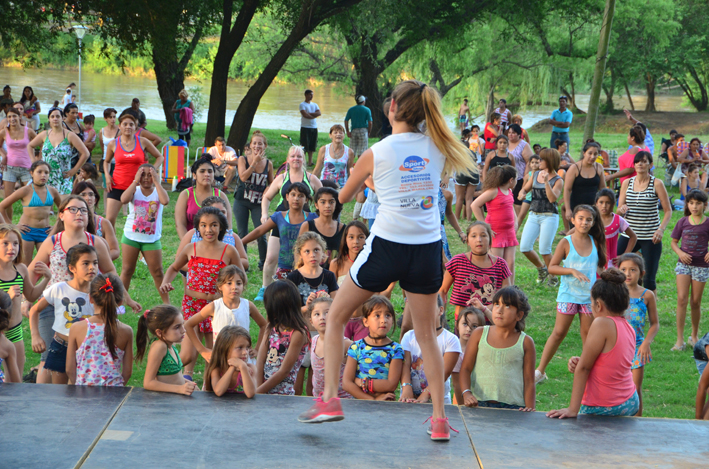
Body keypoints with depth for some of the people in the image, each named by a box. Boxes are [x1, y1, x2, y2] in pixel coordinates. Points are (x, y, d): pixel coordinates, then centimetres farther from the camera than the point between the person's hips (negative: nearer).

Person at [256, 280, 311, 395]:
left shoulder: (298, 333, -9)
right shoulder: (272, 328, 13)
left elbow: (284, 371, -11)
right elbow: (260, 360, 6)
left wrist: (259, 391, -9)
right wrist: (258, 387, -7)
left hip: (283, 393, -6)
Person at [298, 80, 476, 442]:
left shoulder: (377, 152, -6)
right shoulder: (437, 147, 2)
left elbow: (343, 197, 9)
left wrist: (363, 179, 31)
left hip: (388, 245, -3)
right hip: (428, 246, 3)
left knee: (336, 317, 14)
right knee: (426, 333, 13)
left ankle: (330, 398, 7)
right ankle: (439, 419, 10)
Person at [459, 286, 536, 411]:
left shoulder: (526, 343, 8)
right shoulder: (479, 334, 10)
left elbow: (529, 381, 10)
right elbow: (465, 369, 9)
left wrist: (530, 408, -2)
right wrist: (466, 393, -8)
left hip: (513, 405, -1)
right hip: (479, 403, 1)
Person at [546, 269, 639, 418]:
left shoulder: (602, 324, -20)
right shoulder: (629, 329, 4)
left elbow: (583, 368, -16)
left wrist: (572, 409, -16)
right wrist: (579, 362, -7)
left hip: (603, 410, -9)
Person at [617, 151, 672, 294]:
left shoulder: (656, 184, -3)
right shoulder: (627, 183, 6)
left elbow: (668, 211, -3)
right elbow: (619, 210, 9)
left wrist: (661, 229, -18)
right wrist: (622, 210, -16)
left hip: (651, 237, -3)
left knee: (648, 278, -2)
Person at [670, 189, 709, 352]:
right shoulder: (683, 222, 1)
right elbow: (674, 242, 9)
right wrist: (680, 253, -10)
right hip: (684, 264, 1)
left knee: (695, 302, 7)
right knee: (682, 299, -10)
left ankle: (694, 335, 26)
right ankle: (680, 339, -7)